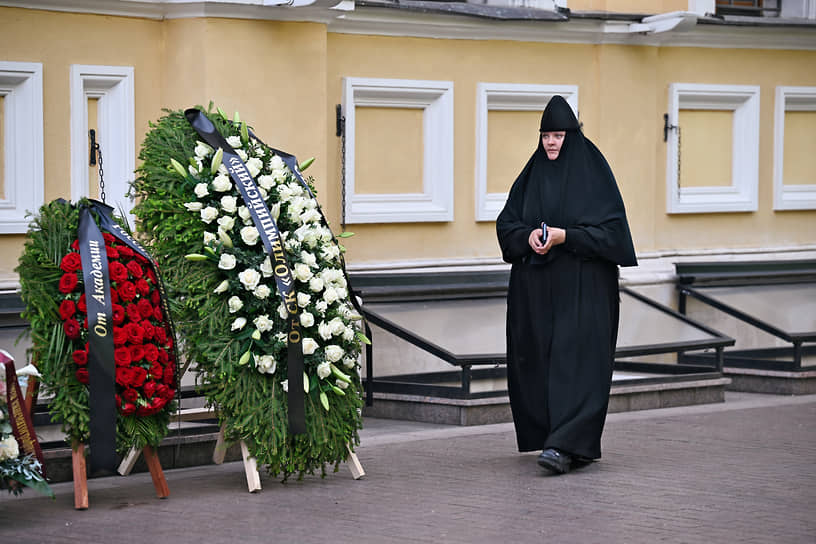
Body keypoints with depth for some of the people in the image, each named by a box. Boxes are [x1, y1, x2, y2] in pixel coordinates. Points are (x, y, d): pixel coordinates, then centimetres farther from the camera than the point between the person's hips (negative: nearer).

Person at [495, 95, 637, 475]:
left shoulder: (593, 173, -4)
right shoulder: (532, 175, 11)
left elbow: (611, 228, -9)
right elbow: (506, 222, 12)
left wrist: (564, 236, -19)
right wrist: (527, 236, -9)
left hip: (582, 285, -6)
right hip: (536, 286, 6)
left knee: (575, 359, -12)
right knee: (539, 358, 6)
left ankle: (566, 446, -19)